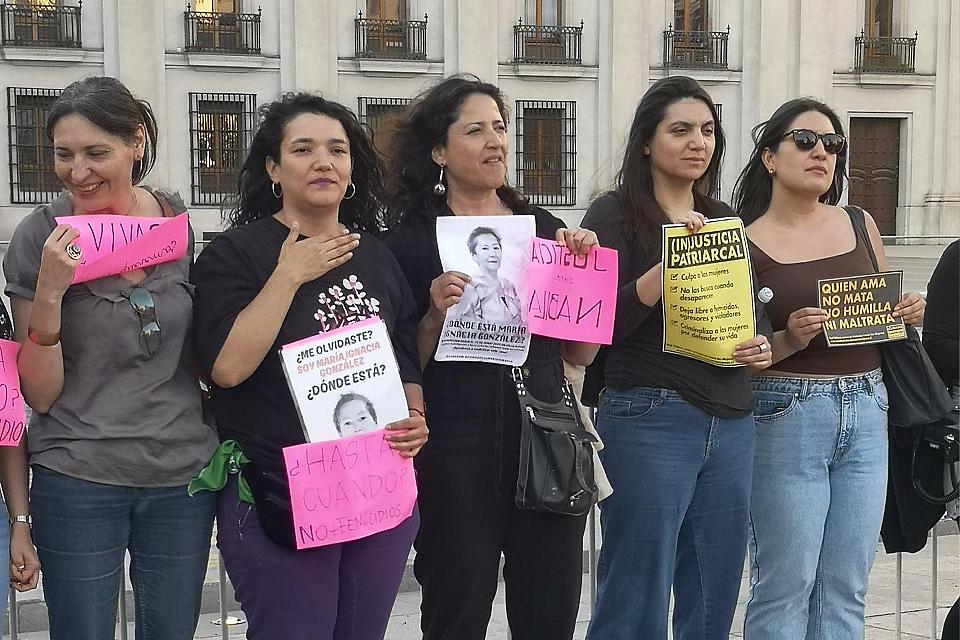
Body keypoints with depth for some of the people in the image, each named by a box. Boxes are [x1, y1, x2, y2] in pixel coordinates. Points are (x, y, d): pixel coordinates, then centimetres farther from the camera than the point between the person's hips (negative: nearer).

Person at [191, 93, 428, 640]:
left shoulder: (377, 256, 10)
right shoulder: (235, 253, -5)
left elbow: (408, 362, 18)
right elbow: (227, 366, -19)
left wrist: (416, 420, -1)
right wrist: (289, 275, -18)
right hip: (278, 500, -5)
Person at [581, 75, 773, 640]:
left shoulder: (724, 219, 14)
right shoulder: (615, 215, -4)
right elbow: (600, 326, -14)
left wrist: (763, 347, 2)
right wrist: (669, 262, -23)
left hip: (731, 421, 6)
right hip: (650, 419, -6)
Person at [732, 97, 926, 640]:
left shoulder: (861, 226, 10)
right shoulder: (745, 243, -4)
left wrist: (908, 313, 1)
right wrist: (788, 341, -21)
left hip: (867, 413, 5)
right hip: (786, 416, -4)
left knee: (846, 589, 9)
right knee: (785, 585, 1)